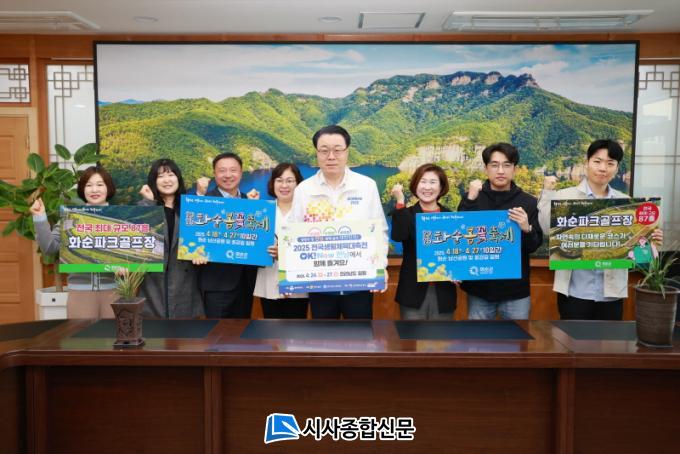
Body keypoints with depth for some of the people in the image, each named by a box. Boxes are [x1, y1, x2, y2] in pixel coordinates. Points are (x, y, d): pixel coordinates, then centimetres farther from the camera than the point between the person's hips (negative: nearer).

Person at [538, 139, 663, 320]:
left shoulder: (626, 202, 8)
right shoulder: (565, 196, -2)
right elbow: (548, 229, -14)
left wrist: (651, 240, -11)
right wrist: (548, 192, -15)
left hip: (612, 292, 3)